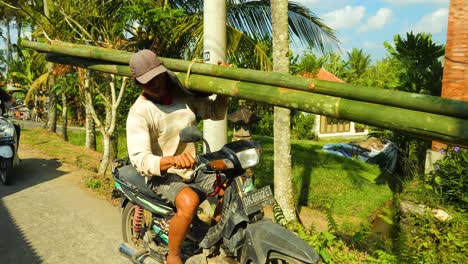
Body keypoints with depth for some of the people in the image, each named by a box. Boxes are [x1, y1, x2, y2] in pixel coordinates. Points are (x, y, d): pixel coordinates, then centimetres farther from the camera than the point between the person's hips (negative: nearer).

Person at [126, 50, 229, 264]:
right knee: (189, 201, -34)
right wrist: (172, 160, -47)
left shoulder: (184, 93, -2)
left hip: (192, 168, 6)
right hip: (161, 175, -5)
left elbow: (215, 112, 5)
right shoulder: (139, 112, -18)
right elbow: (139, 159, -28)